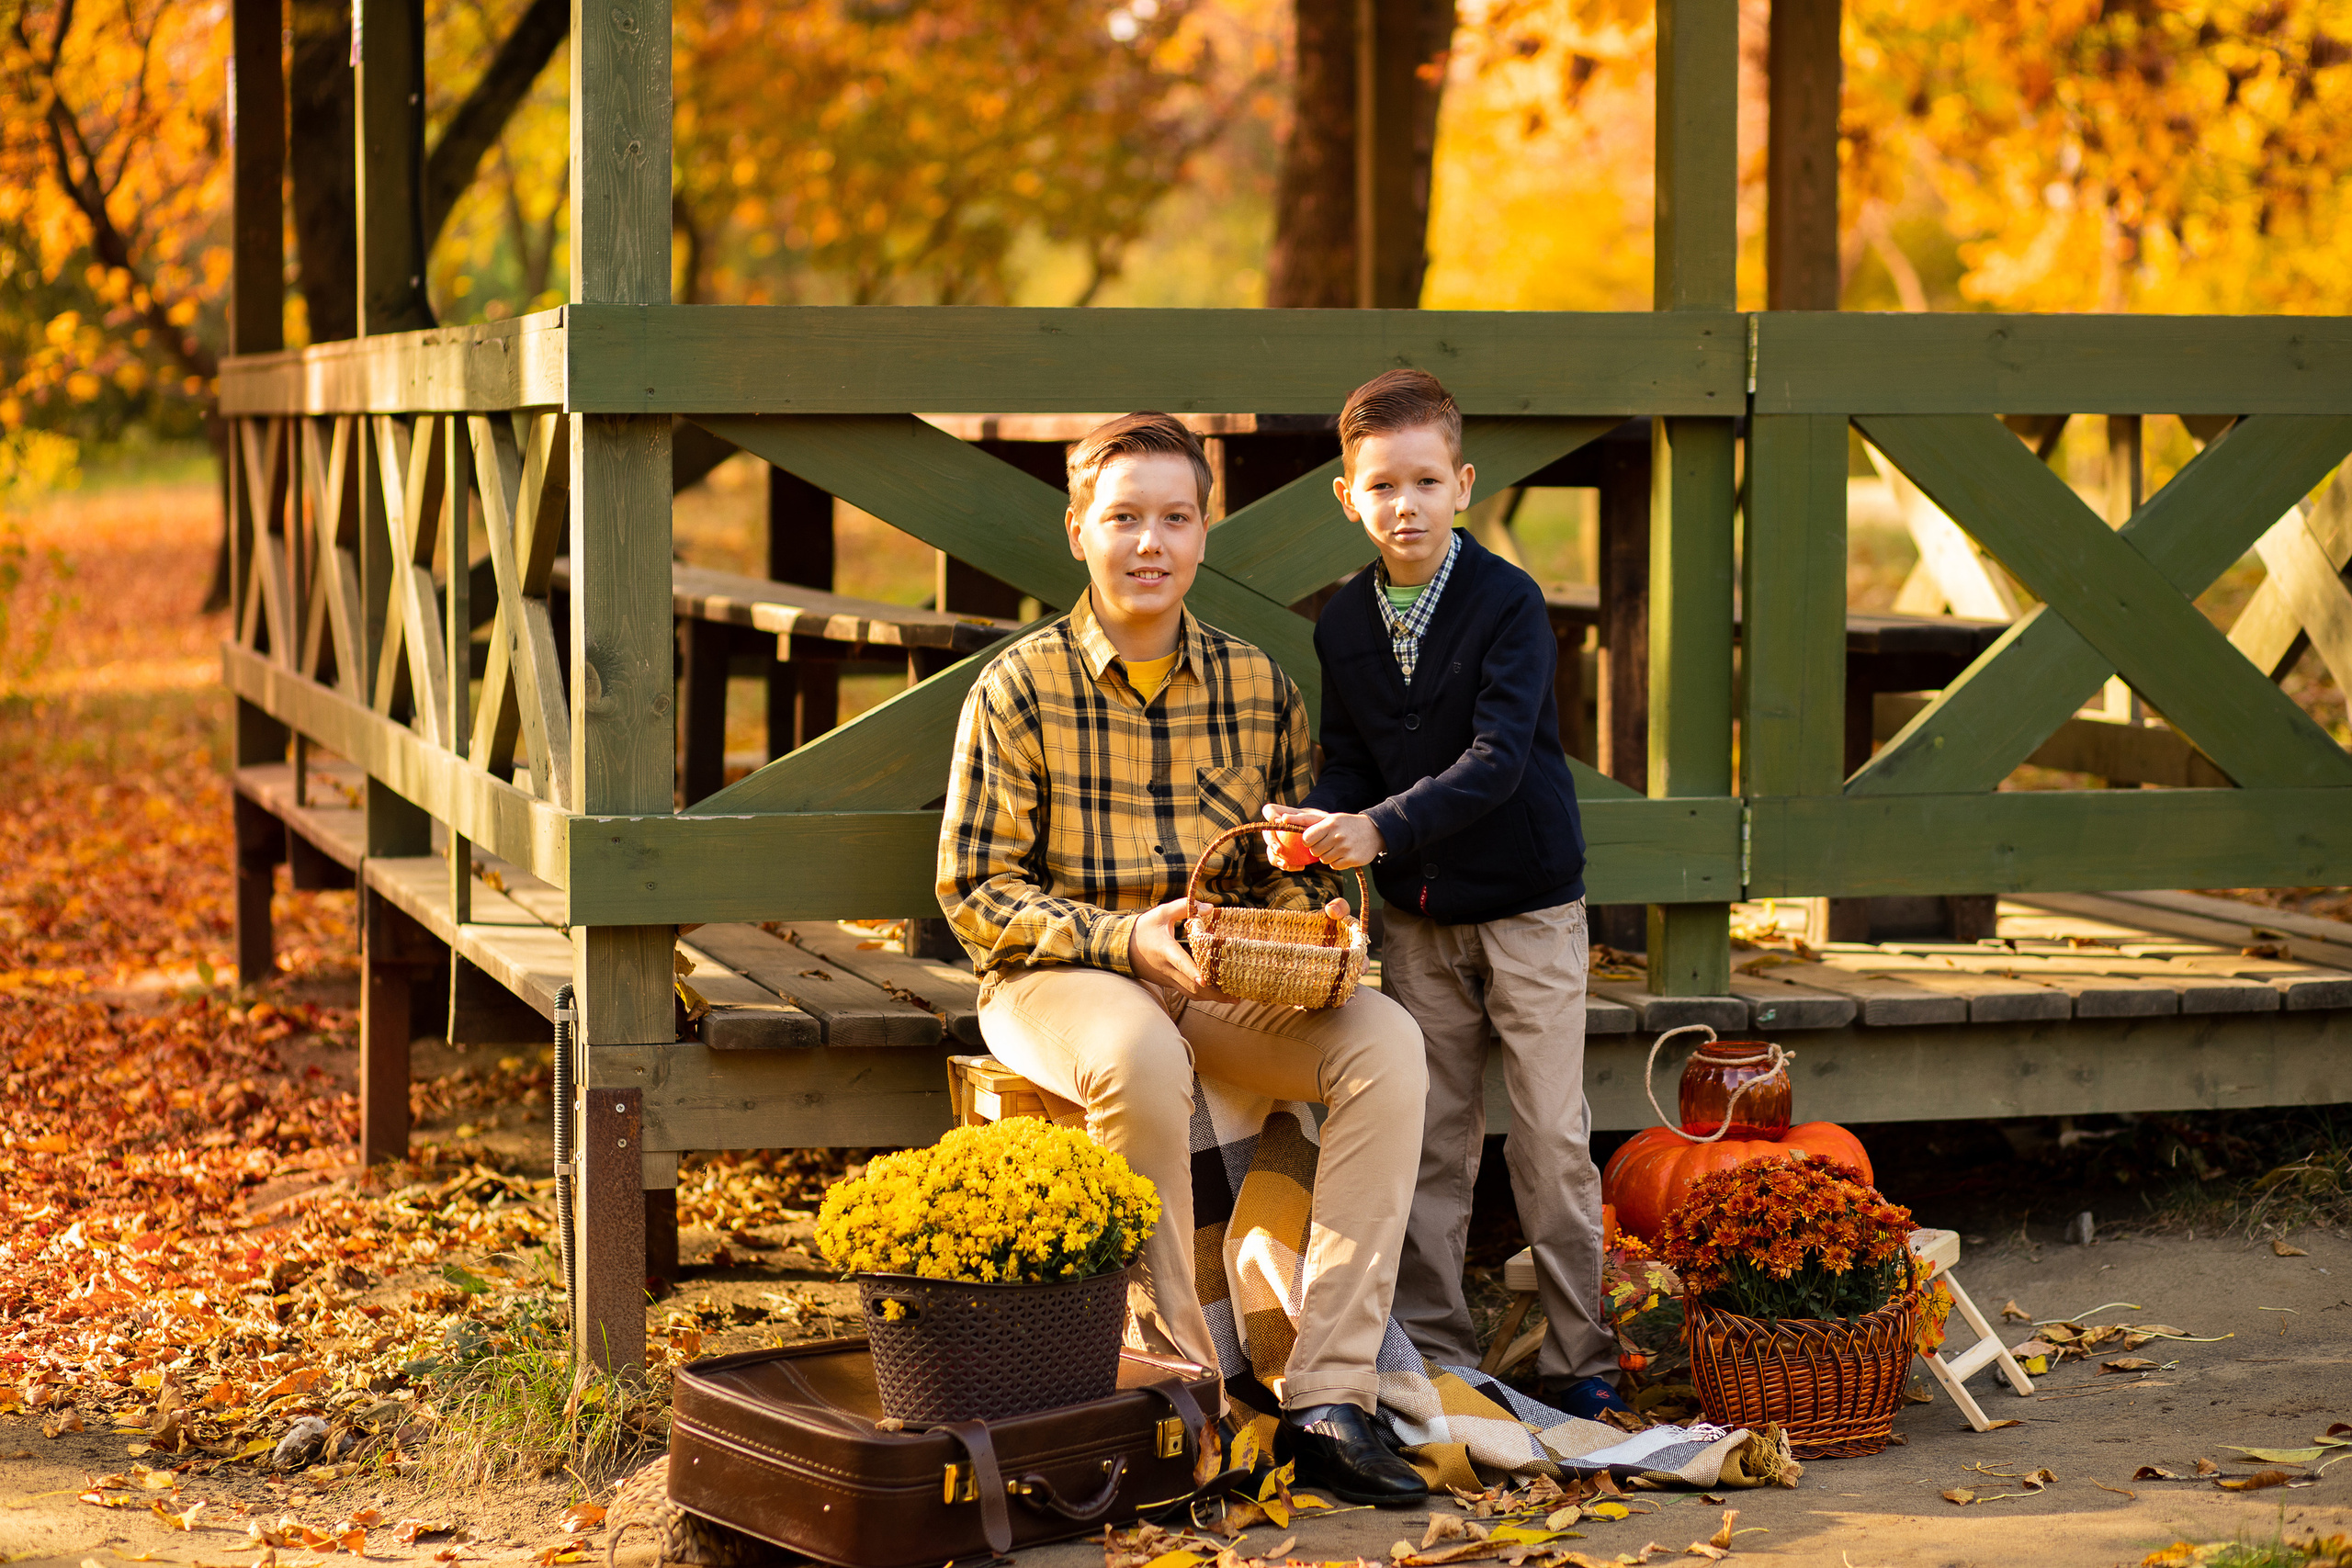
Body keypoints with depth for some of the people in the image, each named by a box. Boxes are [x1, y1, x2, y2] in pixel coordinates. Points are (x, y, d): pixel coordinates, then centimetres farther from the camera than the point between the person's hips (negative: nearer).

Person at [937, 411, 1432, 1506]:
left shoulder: (1259, 687, 7)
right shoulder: (1020, 689, -5)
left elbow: (1292, 867, 15)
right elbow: (974, 892, -7)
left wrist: (1308, 920, -10)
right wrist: (1123, 940, -21)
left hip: (1223, 980, 4)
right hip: (1057, 977, -4)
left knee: (1386, 1044, -23)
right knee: (1140, 1055, -39)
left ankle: (1326, 1401, -26)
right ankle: (1175, 1373, -23)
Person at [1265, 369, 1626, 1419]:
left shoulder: (1508, 601, -13)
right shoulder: (1343, 624, 3)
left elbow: (1498, 757, -21)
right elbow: (1348, 759, 8)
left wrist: (1381, 827, -30)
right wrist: (1315, 827, -14)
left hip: (1528, 903, -4)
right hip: (1417, 917, 4)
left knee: (1552, 1136, -2)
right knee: (1429, 1139, 7)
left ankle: (1579, 1355, 7)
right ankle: (1431, 1350, 16)